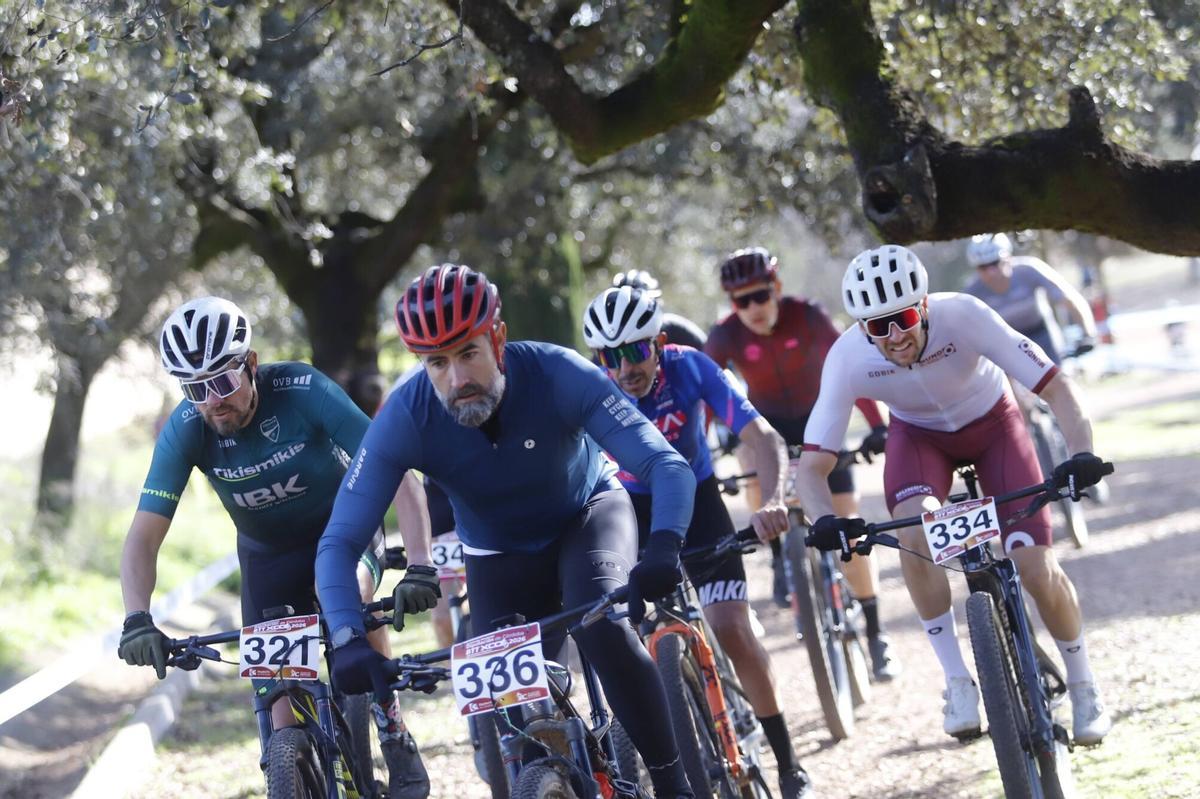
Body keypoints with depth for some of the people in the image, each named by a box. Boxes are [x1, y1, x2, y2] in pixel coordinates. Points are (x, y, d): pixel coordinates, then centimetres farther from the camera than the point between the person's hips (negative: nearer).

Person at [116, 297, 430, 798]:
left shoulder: (300, 390, -29)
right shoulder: (185, 429, -23)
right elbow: (143, 537, -24)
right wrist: (137, 619, -41)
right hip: (269, 554, 3)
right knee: (284, 713, -7)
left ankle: (394, 733, -17)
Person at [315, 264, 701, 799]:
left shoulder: (556, 374, -33)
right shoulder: (405, 419, -30)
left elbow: (667, 465, -37)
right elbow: (339, 542, -28)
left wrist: (663, 549, -57)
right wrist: (348, 639, -45)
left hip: (588, 516, -2)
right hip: (500, 558, 2)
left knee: (604, 629, -32)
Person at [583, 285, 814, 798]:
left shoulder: (690, 367, -27)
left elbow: (762, 437, -30)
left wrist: (775, 501, -49)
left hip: (696, 501, -1)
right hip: (630, 509, 1)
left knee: (732, 631, -12)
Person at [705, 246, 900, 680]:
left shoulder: (807, 316, -24)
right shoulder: (727, 335, -21)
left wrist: (877, 424, -36)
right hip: (768, 424, 2)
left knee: (847, 524, -7)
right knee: (761, 484, -27)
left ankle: (875, 636, 1)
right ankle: (781, 555, 4)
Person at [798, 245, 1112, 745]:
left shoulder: (964, 317, -36)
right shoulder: (848, 358, -30)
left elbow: (1053, 385, -34)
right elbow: (813, 464, -28)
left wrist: (1082, 451, -51)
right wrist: (824, 520, -49)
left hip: (991, 423, -1)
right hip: (919, 434, 1)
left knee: (1036, 570, -13)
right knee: (914, 531, -32)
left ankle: (1084, 690, 14)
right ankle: (957, 681, -16)